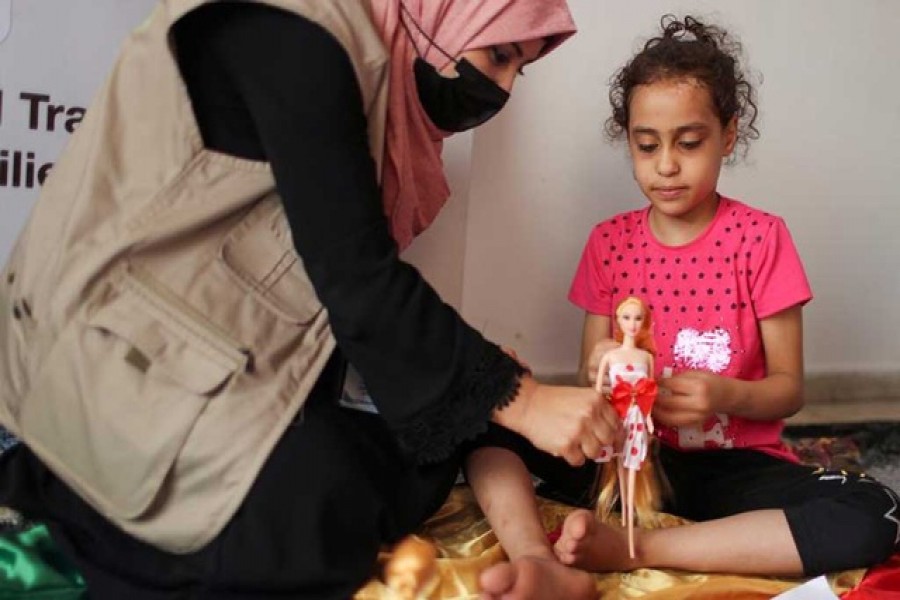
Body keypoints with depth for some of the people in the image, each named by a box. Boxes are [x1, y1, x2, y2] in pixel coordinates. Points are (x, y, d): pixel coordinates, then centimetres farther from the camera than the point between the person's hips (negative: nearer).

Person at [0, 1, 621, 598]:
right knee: (324, 511, -24)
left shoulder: (387, 70, 10)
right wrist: (515, 397, -21)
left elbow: (354, 268, 10)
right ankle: (50, 483, -5)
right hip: (122, 337, -10)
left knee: (420, 464, 0)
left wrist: (487, 368, 1)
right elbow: (354, 275, -24)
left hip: (231, 335, 10)